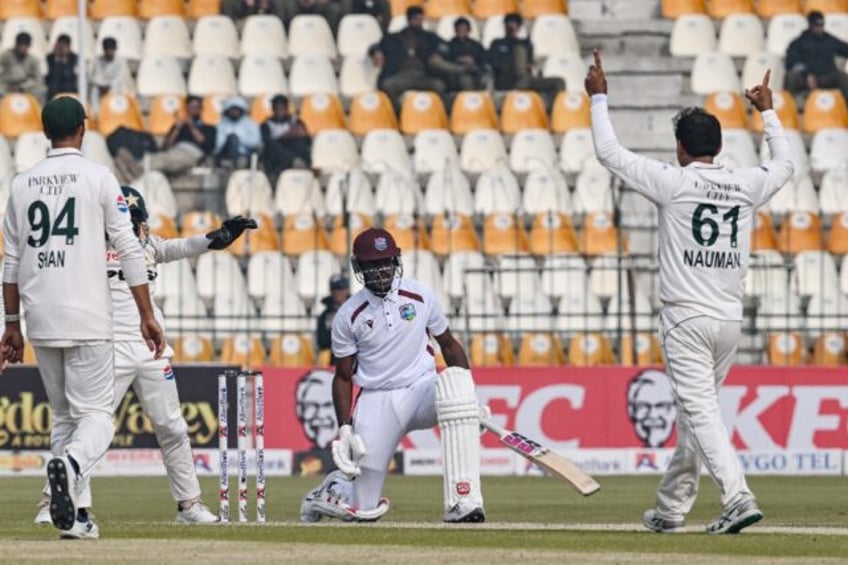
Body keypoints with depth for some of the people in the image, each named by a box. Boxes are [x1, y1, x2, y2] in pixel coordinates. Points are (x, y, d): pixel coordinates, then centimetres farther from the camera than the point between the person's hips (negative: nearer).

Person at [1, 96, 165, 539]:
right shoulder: (98, 178, -1)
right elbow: (129, 251, -5)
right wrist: (147, 315, -1)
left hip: (40, 320, 4)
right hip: (88, 320, -4)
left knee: (63, 416, 14)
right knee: (95, 414, -4)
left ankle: (74, 513, 7)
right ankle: (70, 465, -35)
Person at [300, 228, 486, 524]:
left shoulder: (420, 296, 0)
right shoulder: (348, 315, -2)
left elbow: (448, 345, 9)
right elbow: (343, 377, 5)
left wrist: (469, 396, -5)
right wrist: (345, 429, -6)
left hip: (422, 389, 1)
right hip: (376, 399, -1)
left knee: (455, 389, -38)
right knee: (364, 511, -3)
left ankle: (462, 502, -38)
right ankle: (332, 488, 38)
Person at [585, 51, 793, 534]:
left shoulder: (674, 183, -8)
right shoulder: (746, 186, 5)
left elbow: (609, 152, -3)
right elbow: (785, 165, 28)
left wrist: (599, 98, 10)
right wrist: (768, 112, 40)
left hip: (687, 320, -6)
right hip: (730, 320, 6)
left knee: (701, 410, -11)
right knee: (696, 409, 16)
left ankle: (738, 497, -28)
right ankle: (672, 508, 24)